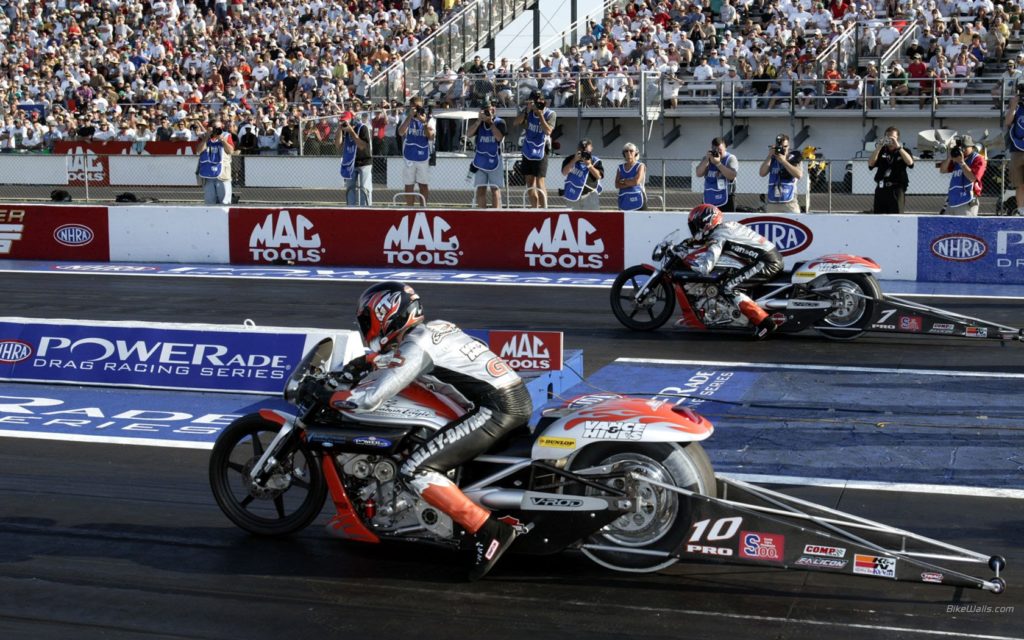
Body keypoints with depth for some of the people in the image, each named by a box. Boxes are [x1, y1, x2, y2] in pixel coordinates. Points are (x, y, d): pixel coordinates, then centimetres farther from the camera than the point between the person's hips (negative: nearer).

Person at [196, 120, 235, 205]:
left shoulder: (226, 136, 7)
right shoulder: (204, 137, 11)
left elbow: (231, 150, -6)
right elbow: (199, 150, -5)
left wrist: (222, 139, -14)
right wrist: (207, 136, -9)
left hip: (222, 172, -2)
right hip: (208, 173, 2)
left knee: (224, 201, -6)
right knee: (209, 200, 6)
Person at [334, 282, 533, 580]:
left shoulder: (416, 346, -8)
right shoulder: (434, 327, 18)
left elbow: (370, 398, -12)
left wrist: (327, 397, 4)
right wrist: (366, 361, 39)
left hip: (495, 408, -10)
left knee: (417, 471, -11)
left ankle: (489, 532, -17)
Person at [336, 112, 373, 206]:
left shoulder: (362, 128, -13)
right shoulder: (344, 130, 3)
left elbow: (362, 146, -22)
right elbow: (338, 144, -7)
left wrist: (351, 131, -25)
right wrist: (340, 128, -15)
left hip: (364, 163, -6)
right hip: (349, 163, 6)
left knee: (364, 188, -11)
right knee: (350, 189, 10)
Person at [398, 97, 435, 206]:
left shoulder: (429, 120, -1)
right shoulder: (407, 119, 1)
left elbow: (431, 136, -13)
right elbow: (401, 132, -17)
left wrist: (424, 122, -21)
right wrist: (410, 116, -22)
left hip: (424, 157, -1)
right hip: (409, 157, 1)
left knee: (424, 184, 6)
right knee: (409, 185, 6)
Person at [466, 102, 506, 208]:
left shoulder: (499, 122, -1)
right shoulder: (479, 123, 7)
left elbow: (499, 137, -18)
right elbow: (468, 134, -7)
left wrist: (490, 122, -18)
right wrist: (479, 120, -15)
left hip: (494, 161, -3)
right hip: (480, 161, 3)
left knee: (495, 189, -3)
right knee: (480, 189, 4)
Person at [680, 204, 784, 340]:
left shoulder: (717, 238, -10)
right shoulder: (726, 226, 17)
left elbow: (705, 267, -22)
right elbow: (704, 239, 37)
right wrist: (686, 244, 26)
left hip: (766, 263, -10)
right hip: (775, 257, 10)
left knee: (727, 289, -12)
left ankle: (764, 322, -18)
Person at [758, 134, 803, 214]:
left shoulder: (794, 159, 4)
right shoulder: (772, 160, 12)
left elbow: (799, 175, -12)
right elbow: (762, 173, -1)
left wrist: (783, 161, -11)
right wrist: (769, 156, -7)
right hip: (772, 204, 3)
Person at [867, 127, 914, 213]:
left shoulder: (903, 150, 7)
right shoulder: (881, 151, 12)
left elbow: (910, 162, -14)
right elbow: (870, 164, -3)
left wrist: (898, 147, -18)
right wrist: (879, 147, -11)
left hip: (896, 189, -3)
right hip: (881, 189, 3)